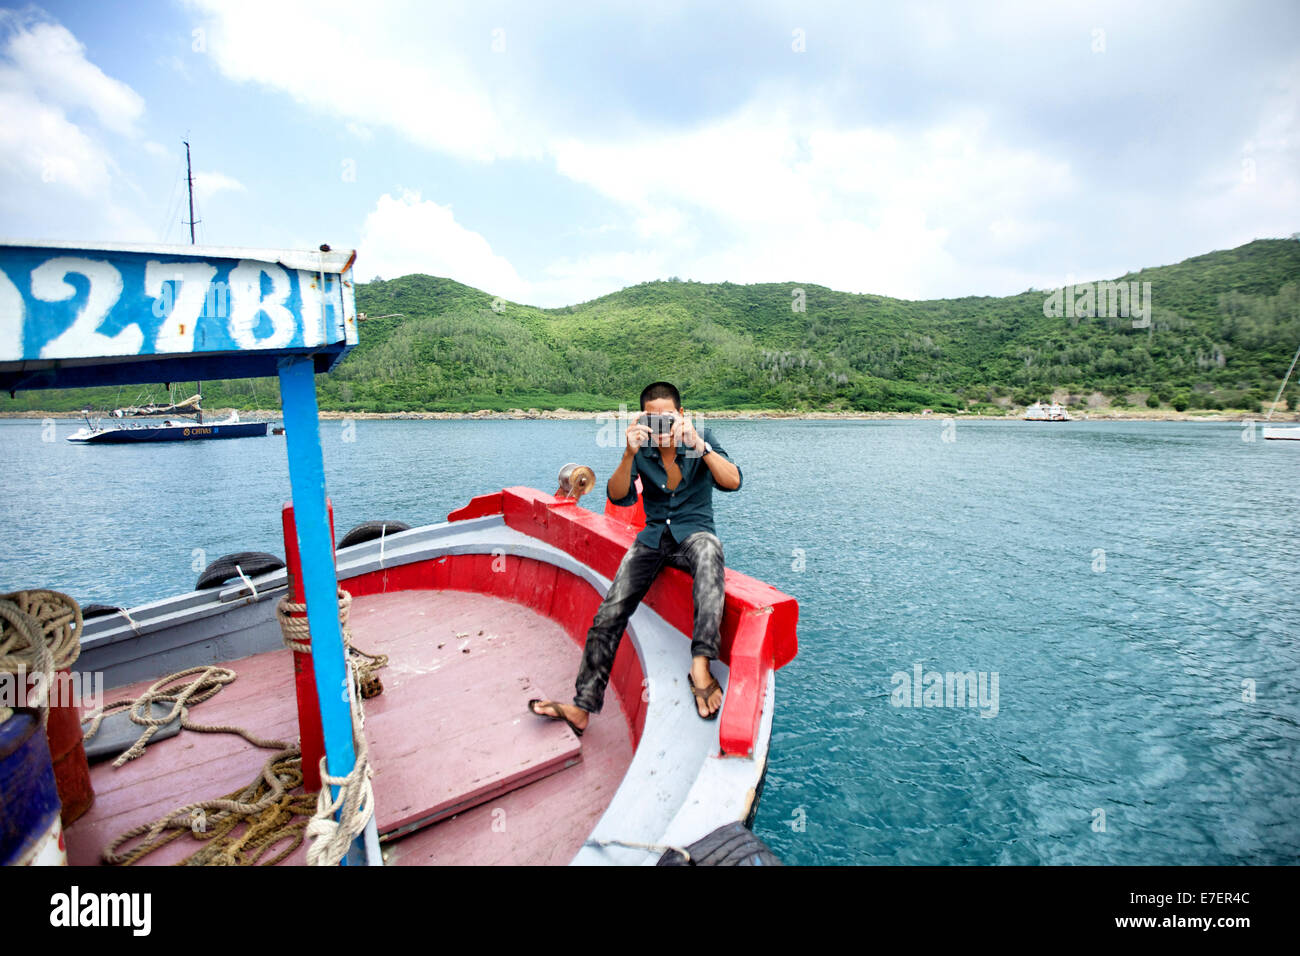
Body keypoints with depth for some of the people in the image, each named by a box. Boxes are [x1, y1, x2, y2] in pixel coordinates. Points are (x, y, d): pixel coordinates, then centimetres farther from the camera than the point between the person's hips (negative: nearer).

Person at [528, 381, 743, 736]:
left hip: (694, 532, -2)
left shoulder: (702, 439, -6)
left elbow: (733, 482, -18)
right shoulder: (640, 448, -1)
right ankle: (582, 707, -4)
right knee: (608, 615, -13)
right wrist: (629, 456, -29)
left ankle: (700, 665, -43)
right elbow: (618, 497, -11)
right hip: (653, 538, 3)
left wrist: (699, 445, -31)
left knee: (708, 549, -42)